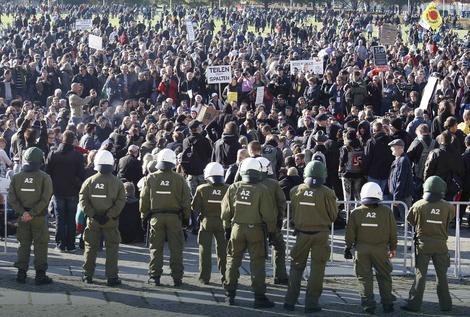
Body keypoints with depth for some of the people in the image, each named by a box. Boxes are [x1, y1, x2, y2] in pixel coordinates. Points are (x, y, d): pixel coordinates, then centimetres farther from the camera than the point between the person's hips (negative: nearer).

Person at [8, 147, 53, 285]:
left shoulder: (16, 177, 0)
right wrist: (32, 213, -15)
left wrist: (22, 212, -9)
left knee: (23, 244, 12)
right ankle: (40, 274, 4)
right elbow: (45, 199, -17)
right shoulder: (44, 178, -9)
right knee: (40, 245, 4)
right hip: (39, 218, -3)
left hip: (22, 218, 3)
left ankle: (21, 273, 13)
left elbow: (11, 198, -6)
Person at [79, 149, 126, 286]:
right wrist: (109, 215, -11)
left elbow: (83, 200, -7)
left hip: (93, 220, 1)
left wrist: (93, 214, -8)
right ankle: (111, 277, 4)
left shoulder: (89, 181, -3)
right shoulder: (117, 182, -5)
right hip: (111, 222, -1)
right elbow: (120, 202, -11)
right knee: (112, 248, 6)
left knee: (91, 247, 11)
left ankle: (87, 275, 16)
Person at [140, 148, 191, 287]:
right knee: (176, 248, 6)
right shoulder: (179, 179, -4)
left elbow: (144, 199, 3)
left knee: (156, 248, 7)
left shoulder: (150, 178, -1)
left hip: (156, 217, 1)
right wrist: (186, 217, 10)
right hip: (175, 217, -1)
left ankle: (154, 276, 7)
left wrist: (144, 215, 12)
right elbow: (186, 200, 0)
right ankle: (177, 277, 7)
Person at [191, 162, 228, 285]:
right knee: (223, 250, 11)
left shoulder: (202, 189, -10)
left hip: (206, 222, -1)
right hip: (222, 223, 2)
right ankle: (225, 276, 14)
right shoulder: (227, 189, -6)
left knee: (205, 250, 6)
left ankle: (205, 277, 6)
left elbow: (194, 207, -5)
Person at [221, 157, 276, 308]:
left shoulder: (233, 188, -3)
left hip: (237, 229, 3)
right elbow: (268, 214, -10)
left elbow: (226, 211, 4)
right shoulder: (262, 190, -13)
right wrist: (271, 230, 2)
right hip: (256, 230, -3)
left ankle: (230, 294, 18)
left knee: (233, 260, 14)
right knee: (257, 263, 3)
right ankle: (259, 296, 4)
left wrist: (227, 227, 16)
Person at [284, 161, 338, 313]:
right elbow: (333, 215, -2)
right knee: (317, 269, 7)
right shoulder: (327, 193, -14)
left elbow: (292, 213, 4)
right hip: (320, 233, -2)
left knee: (296, 267, 14)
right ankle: (312, 303, 7)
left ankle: (290, 301, 15)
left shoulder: (296, 191, -7)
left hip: (301, 232, 2)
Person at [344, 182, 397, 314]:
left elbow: (350, 233, 0)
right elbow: (393, 232, 3)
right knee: (384, 277, 13)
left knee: (364, 277, 7)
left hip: (362, 249, 0)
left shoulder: (356, 212, -4)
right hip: (381, 249, 0)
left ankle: (368, 305, 2)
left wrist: (348, 247, 13)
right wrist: (393, 247, 16)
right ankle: (387, 304, 14)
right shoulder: (386, 211, -4)